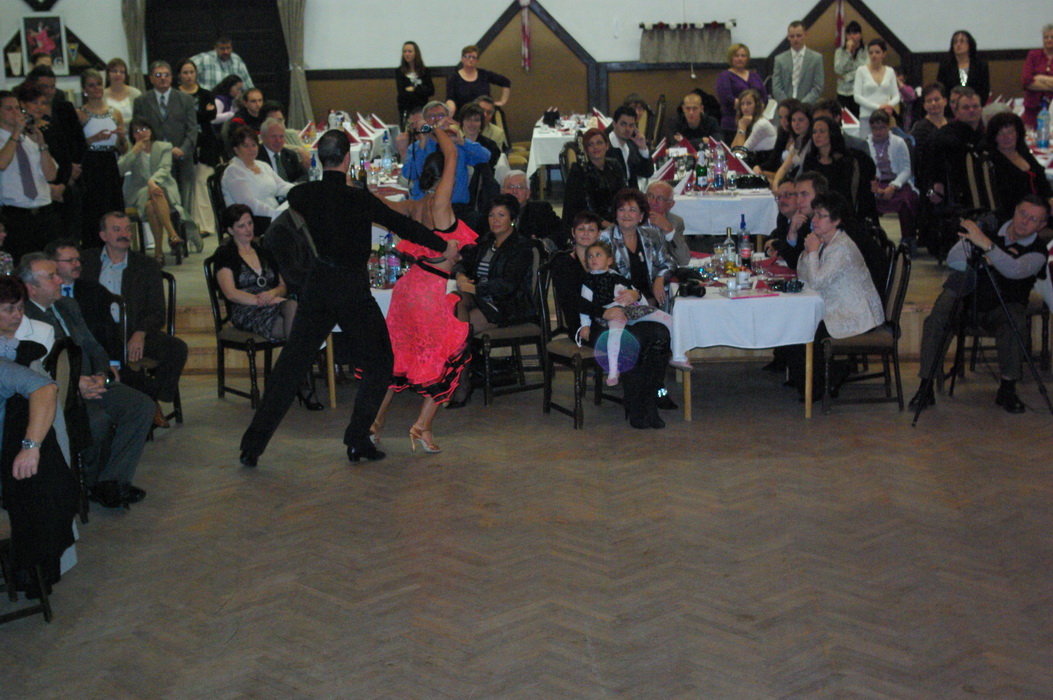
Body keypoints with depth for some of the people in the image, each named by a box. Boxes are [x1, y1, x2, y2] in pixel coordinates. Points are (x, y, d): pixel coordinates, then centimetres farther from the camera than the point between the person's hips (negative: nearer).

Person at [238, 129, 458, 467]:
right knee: (378, 363, 13)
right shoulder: (359, 199, -15)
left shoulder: (302, 195, -4)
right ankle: (357, 441, 8)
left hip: (318, 285, 4)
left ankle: (253, 445, 8)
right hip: (353, 289, -4)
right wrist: (443, 245, 8)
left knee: (291, 363, 9)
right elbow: (402, 225, -5)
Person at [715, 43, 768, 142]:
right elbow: (726, 98, -10)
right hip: (734, 125, -4)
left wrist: (759, 107, -7)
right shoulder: (725, 77, 4)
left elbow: (765, 96, 14)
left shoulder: (755, 76, 20)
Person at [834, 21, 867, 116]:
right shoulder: (840, 51, 8)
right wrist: (848, 52, -9)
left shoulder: (866, 50, 0)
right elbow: (838, 70, -6)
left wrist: (847, 77, -3)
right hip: (843, 93, 2)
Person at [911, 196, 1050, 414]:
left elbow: (1014, 270, -33)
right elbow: (953, 260, -9)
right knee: (935, 321, -26)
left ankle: (1007, 389, -18)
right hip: (965, 299, 2)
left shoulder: (1037, 252, -9)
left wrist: (987, 245, -45)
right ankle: (926, 387, -17)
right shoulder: (988, 227, -2)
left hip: (1002, 307, -1)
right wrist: (984, 261, -24)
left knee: (1013, 326, -34)